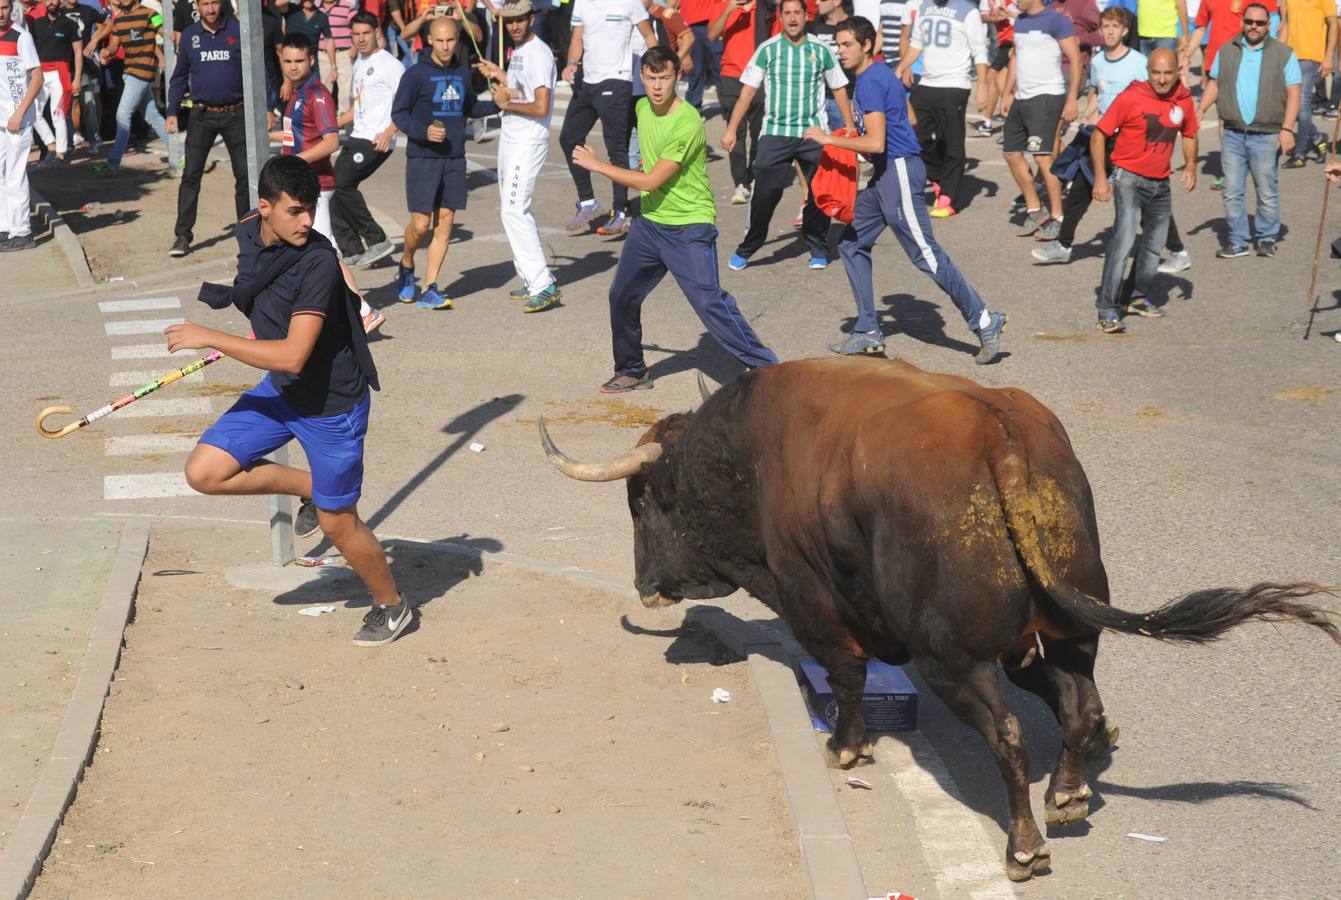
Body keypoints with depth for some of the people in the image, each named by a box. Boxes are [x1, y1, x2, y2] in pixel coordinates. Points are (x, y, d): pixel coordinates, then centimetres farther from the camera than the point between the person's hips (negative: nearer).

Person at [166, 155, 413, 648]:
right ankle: (309, 488, 17)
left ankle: (391, 607, 32)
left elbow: (293, 356, -35)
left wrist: (209, 338, -32)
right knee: (205, 472, -5)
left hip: (333, 404, -7)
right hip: (279, 390, 7)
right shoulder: (246, 234, -8)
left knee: (337, 523, 5)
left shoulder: (318, 262, -30)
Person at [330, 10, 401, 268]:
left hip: (377, 141, -9)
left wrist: (388, 133, -23)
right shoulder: (359, 65, 19)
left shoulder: (390, 64, -7)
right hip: (357, 138, 9)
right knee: (333, 188, 2)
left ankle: (377, 240, -8)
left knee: (341, 183, -19)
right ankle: (352, 251, 7)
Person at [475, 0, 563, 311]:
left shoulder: (538, 54, -17)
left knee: (514, 210, -17)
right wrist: (500, 75, 19)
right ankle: (532, 280, 24)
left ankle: (544, 285, -19)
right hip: (510, 138, 11)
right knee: (510, 209, 16)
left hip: (528, 142, -11)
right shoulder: (518, 51, 13)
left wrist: (507, 104, -12)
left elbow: (541, 107, -24)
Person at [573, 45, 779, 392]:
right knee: (622, 296, 13)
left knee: (710, 302, -16)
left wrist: (596, 165, -14)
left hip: (689, 227, -8)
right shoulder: (643, 107, 3)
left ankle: (767, 368, -10)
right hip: (649, 221, 8)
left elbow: (650, 182, -22)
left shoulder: (687, 123, -23)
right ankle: (632, 372, 32)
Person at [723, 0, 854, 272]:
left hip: (813, 134, 1)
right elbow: (747, 91, 1)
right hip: (775, 133, -1)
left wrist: (849, 127, 6)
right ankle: (746, 250, 6)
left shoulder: (820, 51, 5)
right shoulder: (767, 50, 1)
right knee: (765, 193, -7)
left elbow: (839, 89, 12)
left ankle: (817, 249, 19)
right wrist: (731, 130, -4)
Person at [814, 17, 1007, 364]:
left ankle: (985, 322, -3)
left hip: (899, 172, -11)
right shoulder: (880, 74, 15)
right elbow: (907, 117, 25)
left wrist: (828, 139, -16)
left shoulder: (870, 82, -16)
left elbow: (876, 143, -24)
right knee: (851, 243, 12)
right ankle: (868, 334, 15)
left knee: (926, 254, -9)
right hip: (887, 173, 11)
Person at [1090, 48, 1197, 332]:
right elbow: (1099, 135, -11)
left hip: (1161, 183, 6)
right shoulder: (1130, 98, -16)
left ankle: (1140, 297, 36)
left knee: (1155, 244, 17)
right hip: (1129, 178, -6)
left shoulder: (1183, 100, -1)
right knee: (1124, 239, -19)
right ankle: (1107, 310, -19)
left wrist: (1190, 165, 1)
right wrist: (1101, 178, -16)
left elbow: (1189, 134, 18)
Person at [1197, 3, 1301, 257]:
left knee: (1267, 193, 4)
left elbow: (1293, 93, -3)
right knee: (1232, 191, 3)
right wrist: (1200, 110, -2)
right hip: (1233, 135, 3)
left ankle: (1267, 239, 17)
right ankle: (1238, 241, 11)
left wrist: (1287, 129, -12)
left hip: (1266, 136, -3)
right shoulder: (1226, 51, 10)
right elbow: (1215, 84, 14)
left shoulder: (1284, 54, 0)